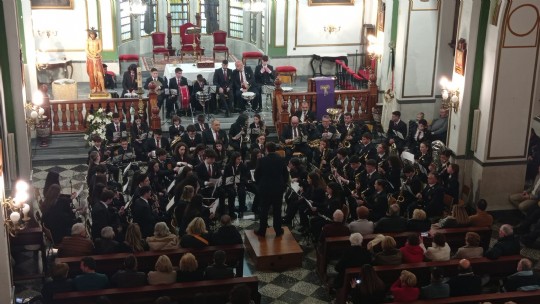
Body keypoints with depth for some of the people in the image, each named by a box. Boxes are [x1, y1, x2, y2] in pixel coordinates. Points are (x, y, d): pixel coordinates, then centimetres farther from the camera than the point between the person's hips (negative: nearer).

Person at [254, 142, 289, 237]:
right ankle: (278, 231, 14)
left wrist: (260, 184, 12)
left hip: (265, 188, -1)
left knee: (264, 210, 8)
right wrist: (283, 184, 14)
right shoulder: (281, 160, -6)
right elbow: (286, 174, 1)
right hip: (278, 189, 1)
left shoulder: (262, 160, -11)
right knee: (277, 210, 9)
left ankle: (262, 231, 12)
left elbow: (257, 175, -3)